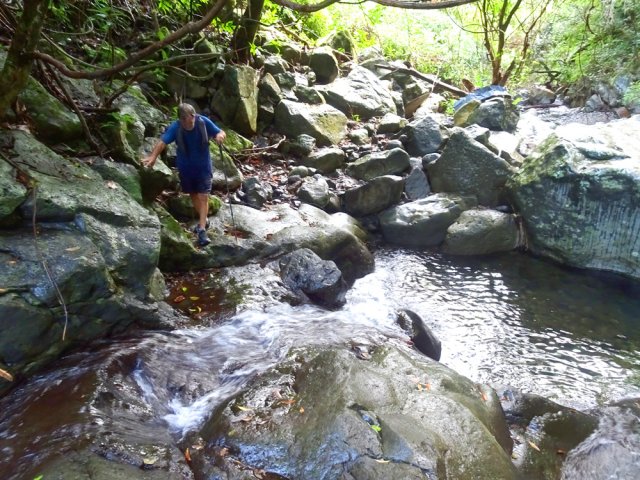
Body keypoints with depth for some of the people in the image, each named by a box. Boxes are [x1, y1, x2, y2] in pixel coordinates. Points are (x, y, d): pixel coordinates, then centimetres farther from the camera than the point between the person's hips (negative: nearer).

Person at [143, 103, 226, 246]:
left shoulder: (203, 122, -19)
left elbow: (220, 132, -11)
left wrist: (220, 135, -36)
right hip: (185, 167, 2)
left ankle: (202, 230, -6)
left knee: (203, 197, -7)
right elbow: (162, 142, -33)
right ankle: (203, 220, 40)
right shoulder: (175, 127, -21)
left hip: (203, 166, -2)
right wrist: (153, 156, -50)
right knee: (193, 195, 18)